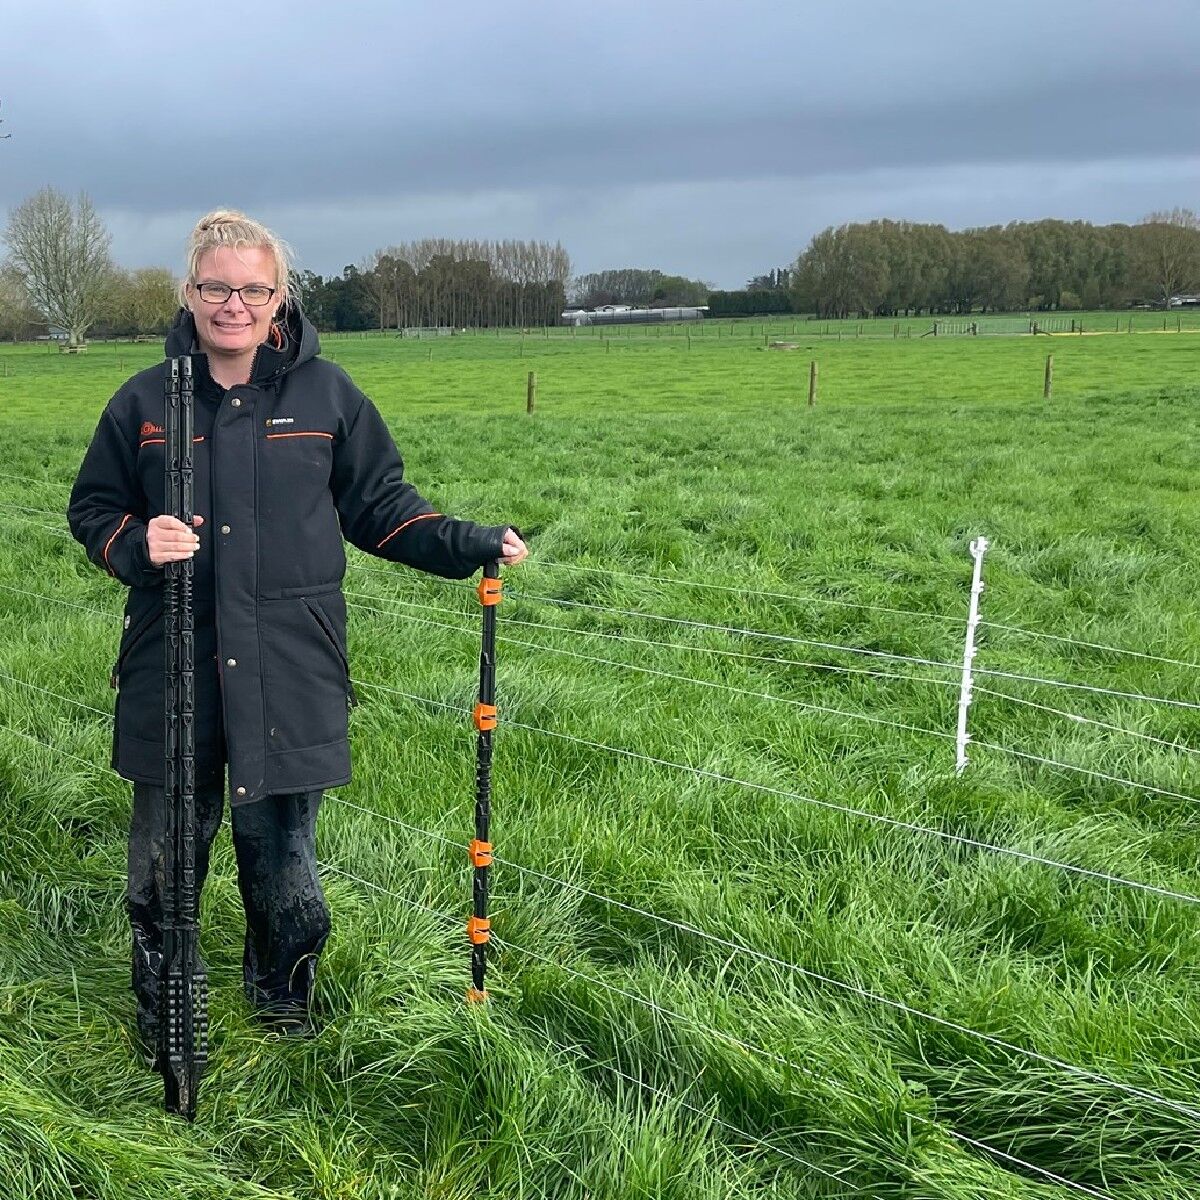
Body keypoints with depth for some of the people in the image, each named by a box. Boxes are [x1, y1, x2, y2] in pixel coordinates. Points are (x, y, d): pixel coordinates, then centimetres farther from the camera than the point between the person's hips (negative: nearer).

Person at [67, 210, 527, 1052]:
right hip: (172, 667, 1)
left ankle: (283, 995, 34)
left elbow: (381, 507, 10)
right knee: (167, 849, 11)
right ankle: (161, 1005, 35)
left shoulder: (326, 394, 3)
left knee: (281, 844, 8)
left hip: (290, 670, -1)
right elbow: (93, 508, 12)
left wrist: (474, 544, 0)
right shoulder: (146, 400, 3)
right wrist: (135, 543, -9)